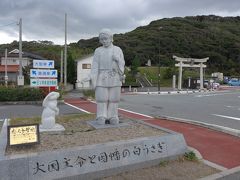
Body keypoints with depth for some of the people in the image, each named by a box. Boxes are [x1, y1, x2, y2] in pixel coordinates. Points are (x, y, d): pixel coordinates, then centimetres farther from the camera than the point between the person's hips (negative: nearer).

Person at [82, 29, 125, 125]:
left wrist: (117, 60, -16)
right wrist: (91, 77, -13)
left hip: (114, 78, 1)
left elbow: (122, 64, 4)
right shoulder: (98, 51, 7)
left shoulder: (118, 50, 8)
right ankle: (101, 118, 2)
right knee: (101, 98, -4)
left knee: (113, 98, -1)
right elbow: (95, 65, -1)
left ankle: (112, 118, 6)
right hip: (102, 78, 0)